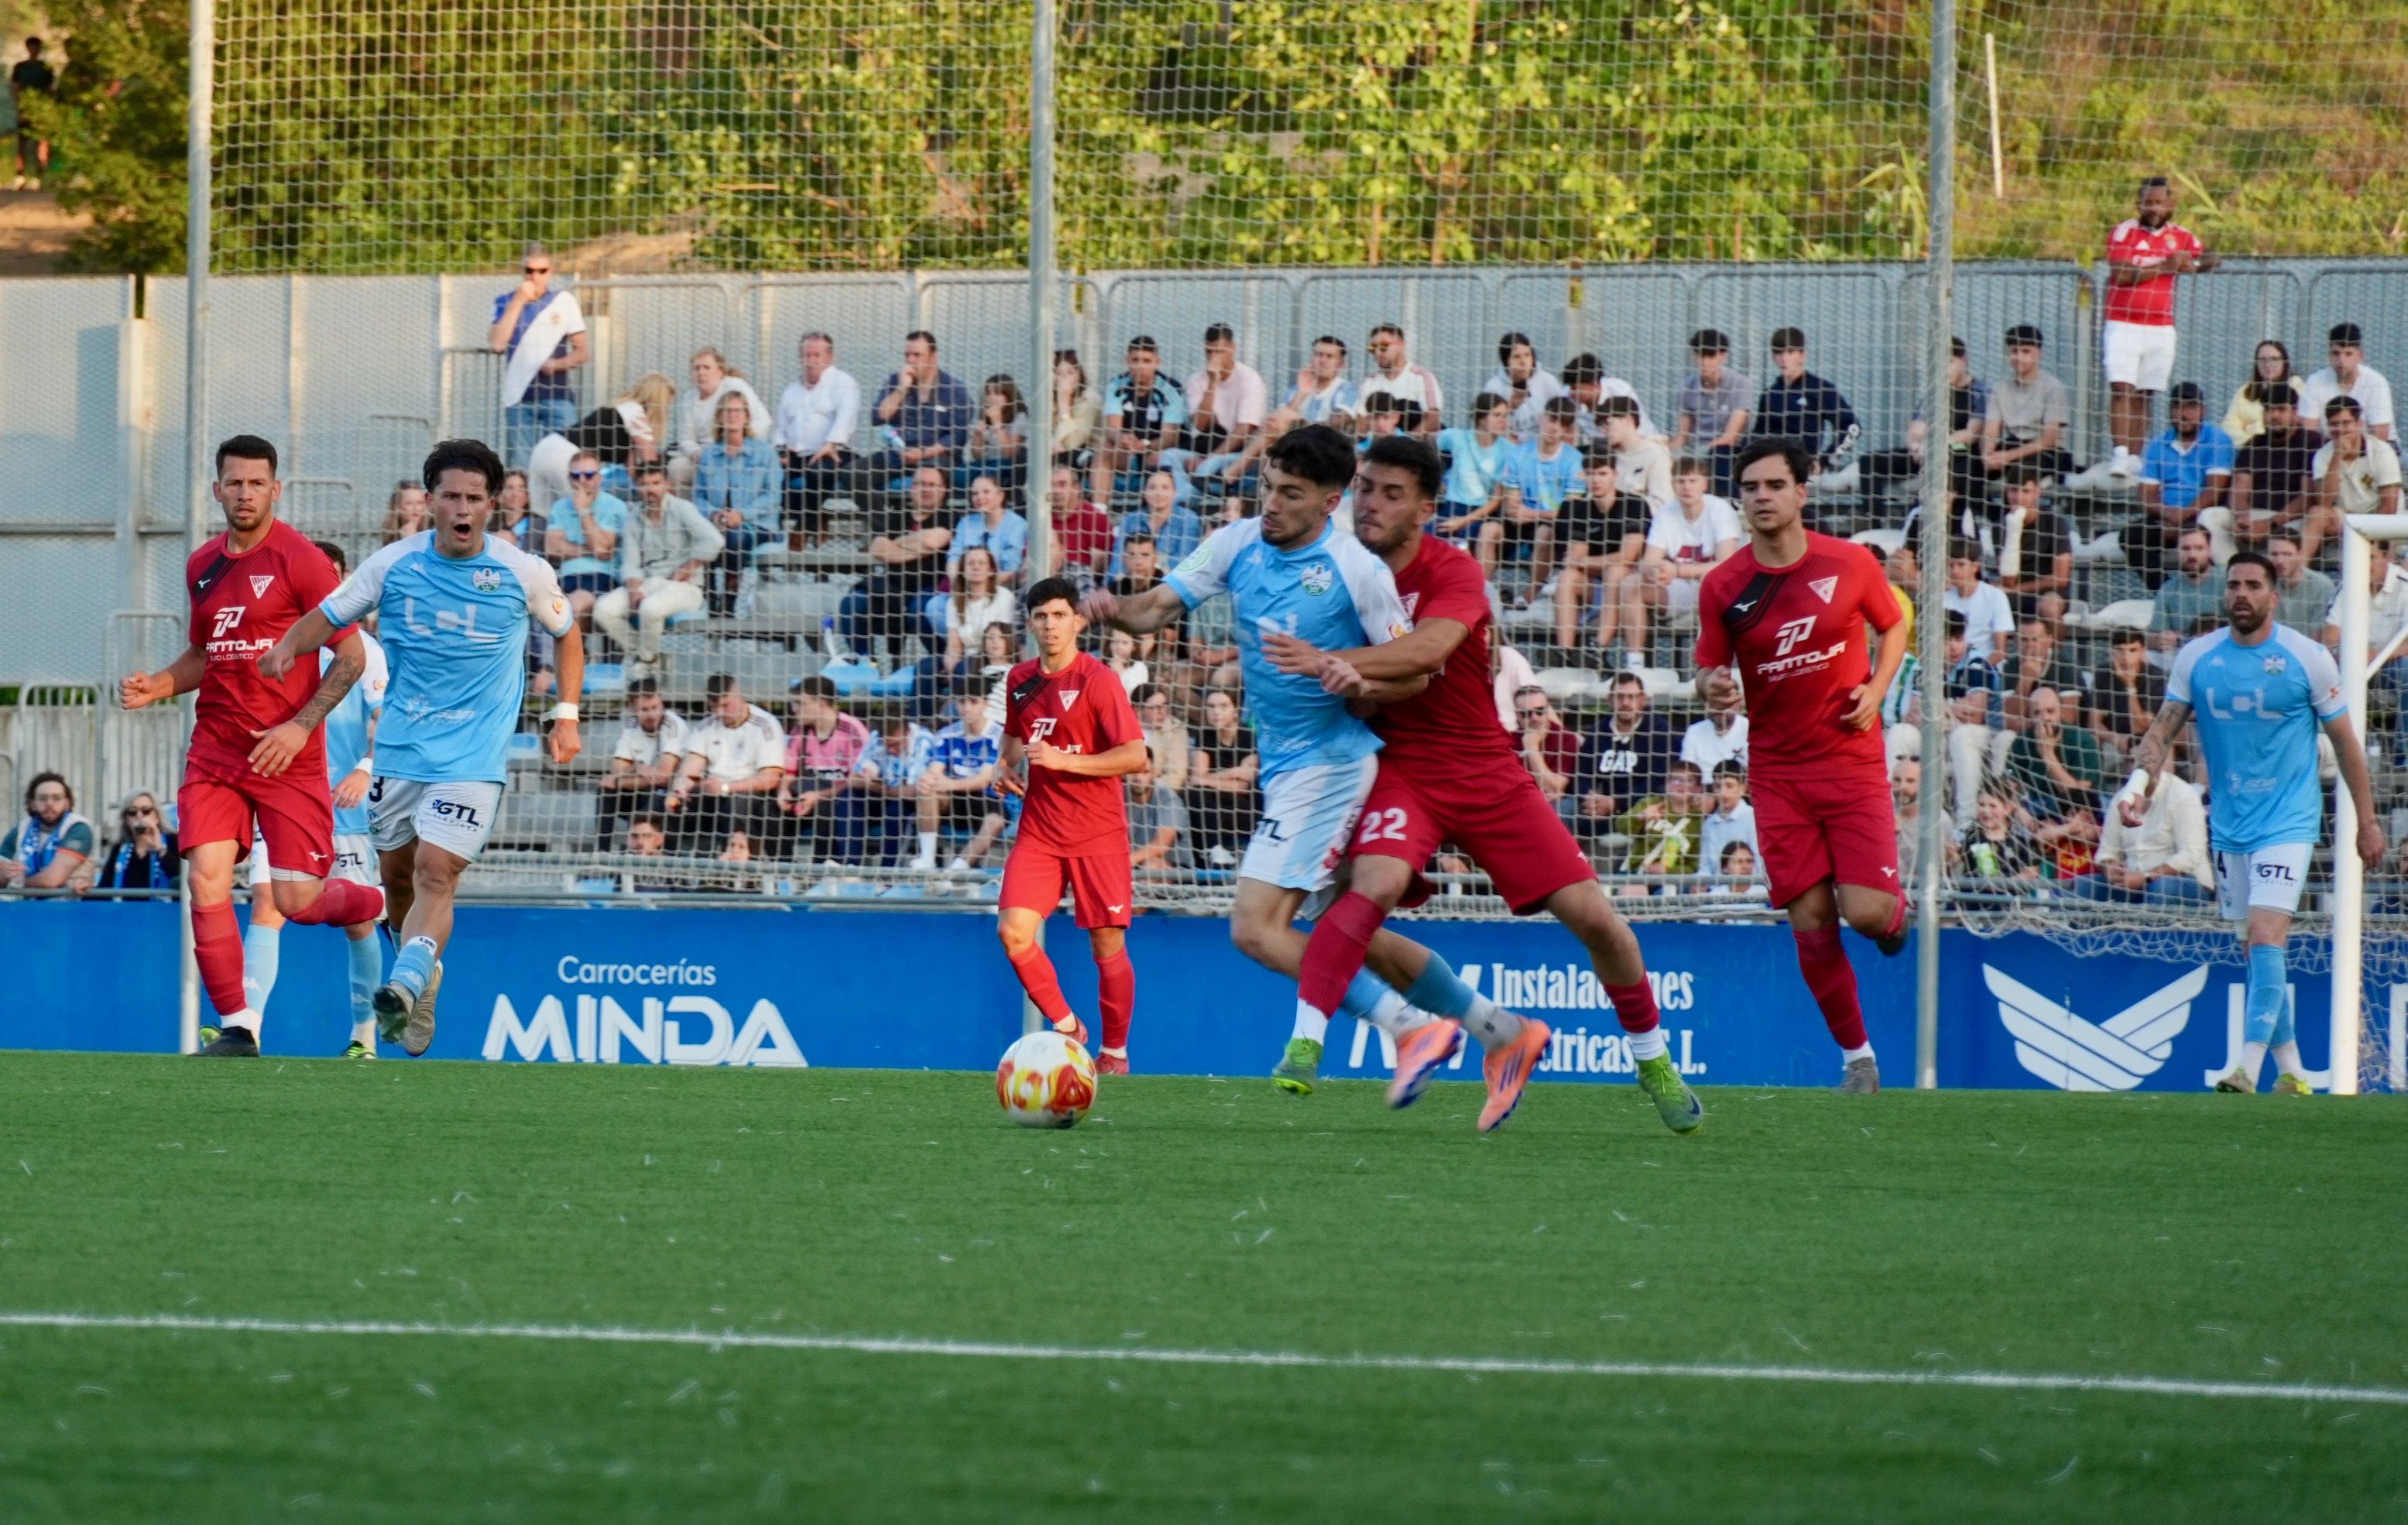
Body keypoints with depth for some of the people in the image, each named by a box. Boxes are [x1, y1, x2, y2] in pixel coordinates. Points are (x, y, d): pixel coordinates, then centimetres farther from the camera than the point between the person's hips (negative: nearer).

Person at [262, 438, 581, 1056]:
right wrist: (286, 650, -18)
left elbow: (566, 633, 13)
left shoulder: (525, 575, -4)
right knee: (398, 873, 12)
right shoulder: (395, 565, -2)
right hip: (400, 748, 3)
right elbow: (329, 616, 3)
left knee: (437, 872, -19)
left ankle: (405, 986, -32)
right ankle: (423, 974, 36)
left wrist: (566, 715, 4)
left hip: (473, 756, -3)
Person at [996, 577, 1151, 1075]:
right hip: (1039, 831, 4)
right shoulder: (1020, 680, 7)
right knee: (1013, 931, -12)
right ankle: (1065, 1026, 7)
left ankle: (1115, 1052, 18)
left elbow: (1136, 756, -18)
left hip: (1098, 833, -4)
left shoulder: (1098, 680, -11)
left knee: (1107, 945, 1)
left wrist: (1065, 761, -23)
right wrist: (1006, 764, 8)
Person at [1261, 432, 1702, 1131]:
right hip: (1403, 766, 0)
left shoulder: (1455, 573, -10)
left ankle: (1654, 1064, 19)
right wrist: (1361, 684, -26)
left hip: (1487, 771, 0)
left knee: (1594, 916, -2)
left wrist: (1333, 662, -41)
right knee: (1376, 882, -33)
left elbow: (1428, 648, -30)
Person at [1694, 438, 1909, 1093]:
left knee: (1864, 912, -12)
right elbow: (1708, 671, 4)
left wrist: (1876, 689, -4)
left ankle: (1896, 910, 27)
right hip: (1778, 773, 1)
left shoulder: (1851, 564, -4)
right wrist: (1711, 685, -20)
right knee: (1810, 923, -3)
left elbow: (1893, 625, 12)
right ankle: (1856, 1056, 13)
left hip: (1852, 761, -1)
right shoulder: (1723, 586, -3)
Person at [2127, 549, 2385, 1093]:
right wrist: (2140, 787, -17)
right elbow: (2163, 730, 3)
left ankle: (2249, 1067, -23)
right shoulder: (2195, 659, 1)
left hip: (2289, 823, -4)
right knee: (2257, 948, 8)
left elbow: (2344, 741, 2)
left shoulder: (2308, 659, -6)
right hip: (2229, 826, 4)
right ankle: (2292, 1072, 18)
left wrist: (2367, 820, 4)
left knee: (2265, 937, -19)